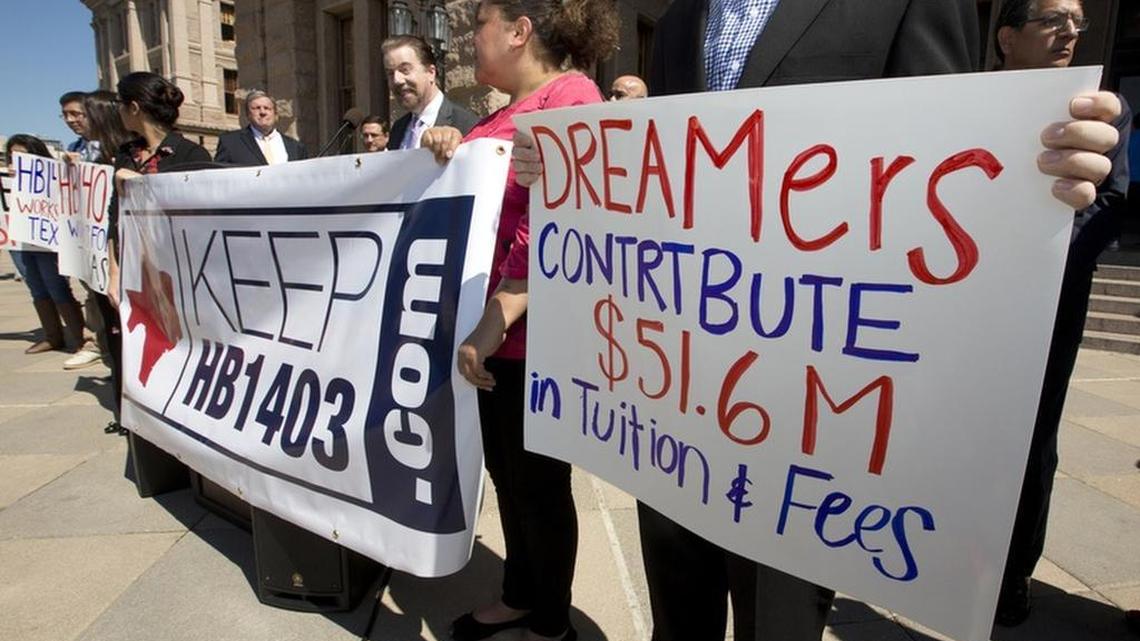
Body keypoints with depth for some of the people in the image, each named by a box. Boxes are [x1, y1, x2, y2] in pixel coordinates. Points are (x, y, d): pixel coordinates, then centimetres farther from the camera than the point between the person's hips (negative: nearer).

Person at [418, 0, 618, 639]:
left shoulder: (569, 97, -12)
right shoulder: (506, 110, 17)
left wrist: (495, 321, -24)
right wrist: (451, 152, 6)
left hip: (531, 335, -9)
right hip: (489, 327, 9)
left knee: (539, 482, 7)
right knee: (507, 473, 20)